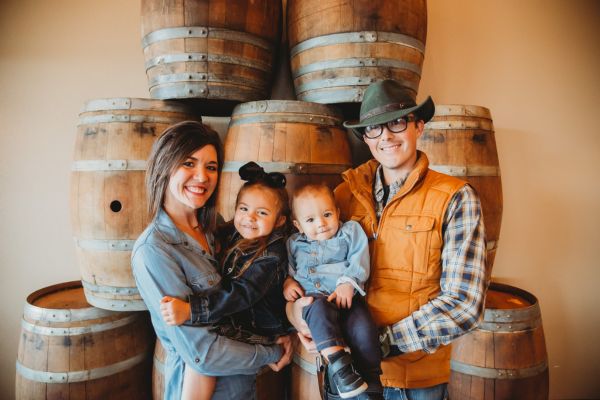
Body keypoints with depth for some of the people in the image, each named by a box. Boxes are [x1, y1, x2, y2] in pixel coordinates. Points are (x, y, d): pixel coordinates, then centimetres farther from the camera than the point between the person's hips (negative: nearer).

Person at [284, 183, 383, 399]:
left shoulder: (350, 231, 14)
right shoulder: (294, 243, 22)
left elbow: (359, 261, 2)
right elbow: (287, 266, 29)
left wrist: (348, 283, -14)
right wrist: (288, 281, 6)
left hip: (346, 297, 0)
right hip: (313, 298, 1)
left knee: (363, 329, -26)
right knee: (319, 309, -36)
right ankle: (338, 364, -40)